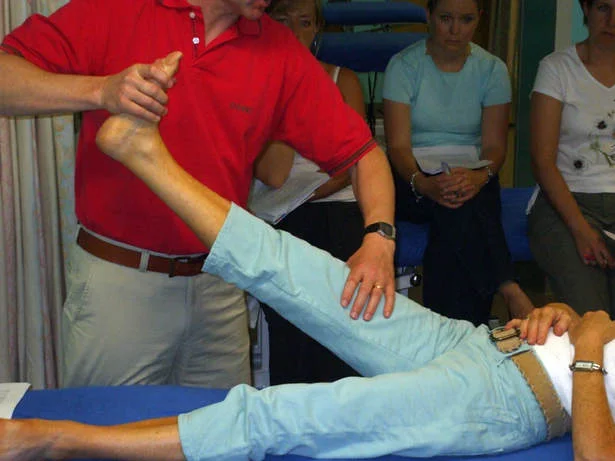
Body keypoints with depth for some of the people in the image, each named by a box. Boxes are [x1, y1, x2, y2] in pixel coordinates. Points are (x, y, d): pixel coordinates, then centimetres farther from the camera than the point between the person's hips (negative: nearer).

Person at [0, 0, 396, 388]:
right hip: (116, 280, -2)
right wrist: (99, 90, -29)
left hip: (219, 284, 3)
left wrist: (378, 239, -18)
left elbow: (361, 151, -1)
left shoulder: (281, 51, 0)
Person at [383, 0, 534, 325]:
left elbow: (494, 145, -2)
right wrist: (424, 183, -33)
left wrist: (480, 177, -27)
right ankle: (511, 293, -32)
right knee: (461, 213, -35)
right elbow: (398, 145, -10)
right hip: (413, 178, -2)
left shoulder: (492, 69, 6)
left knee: (458, 209, -33)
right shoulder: (403, 65, -2)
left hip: (472, 178, 2)